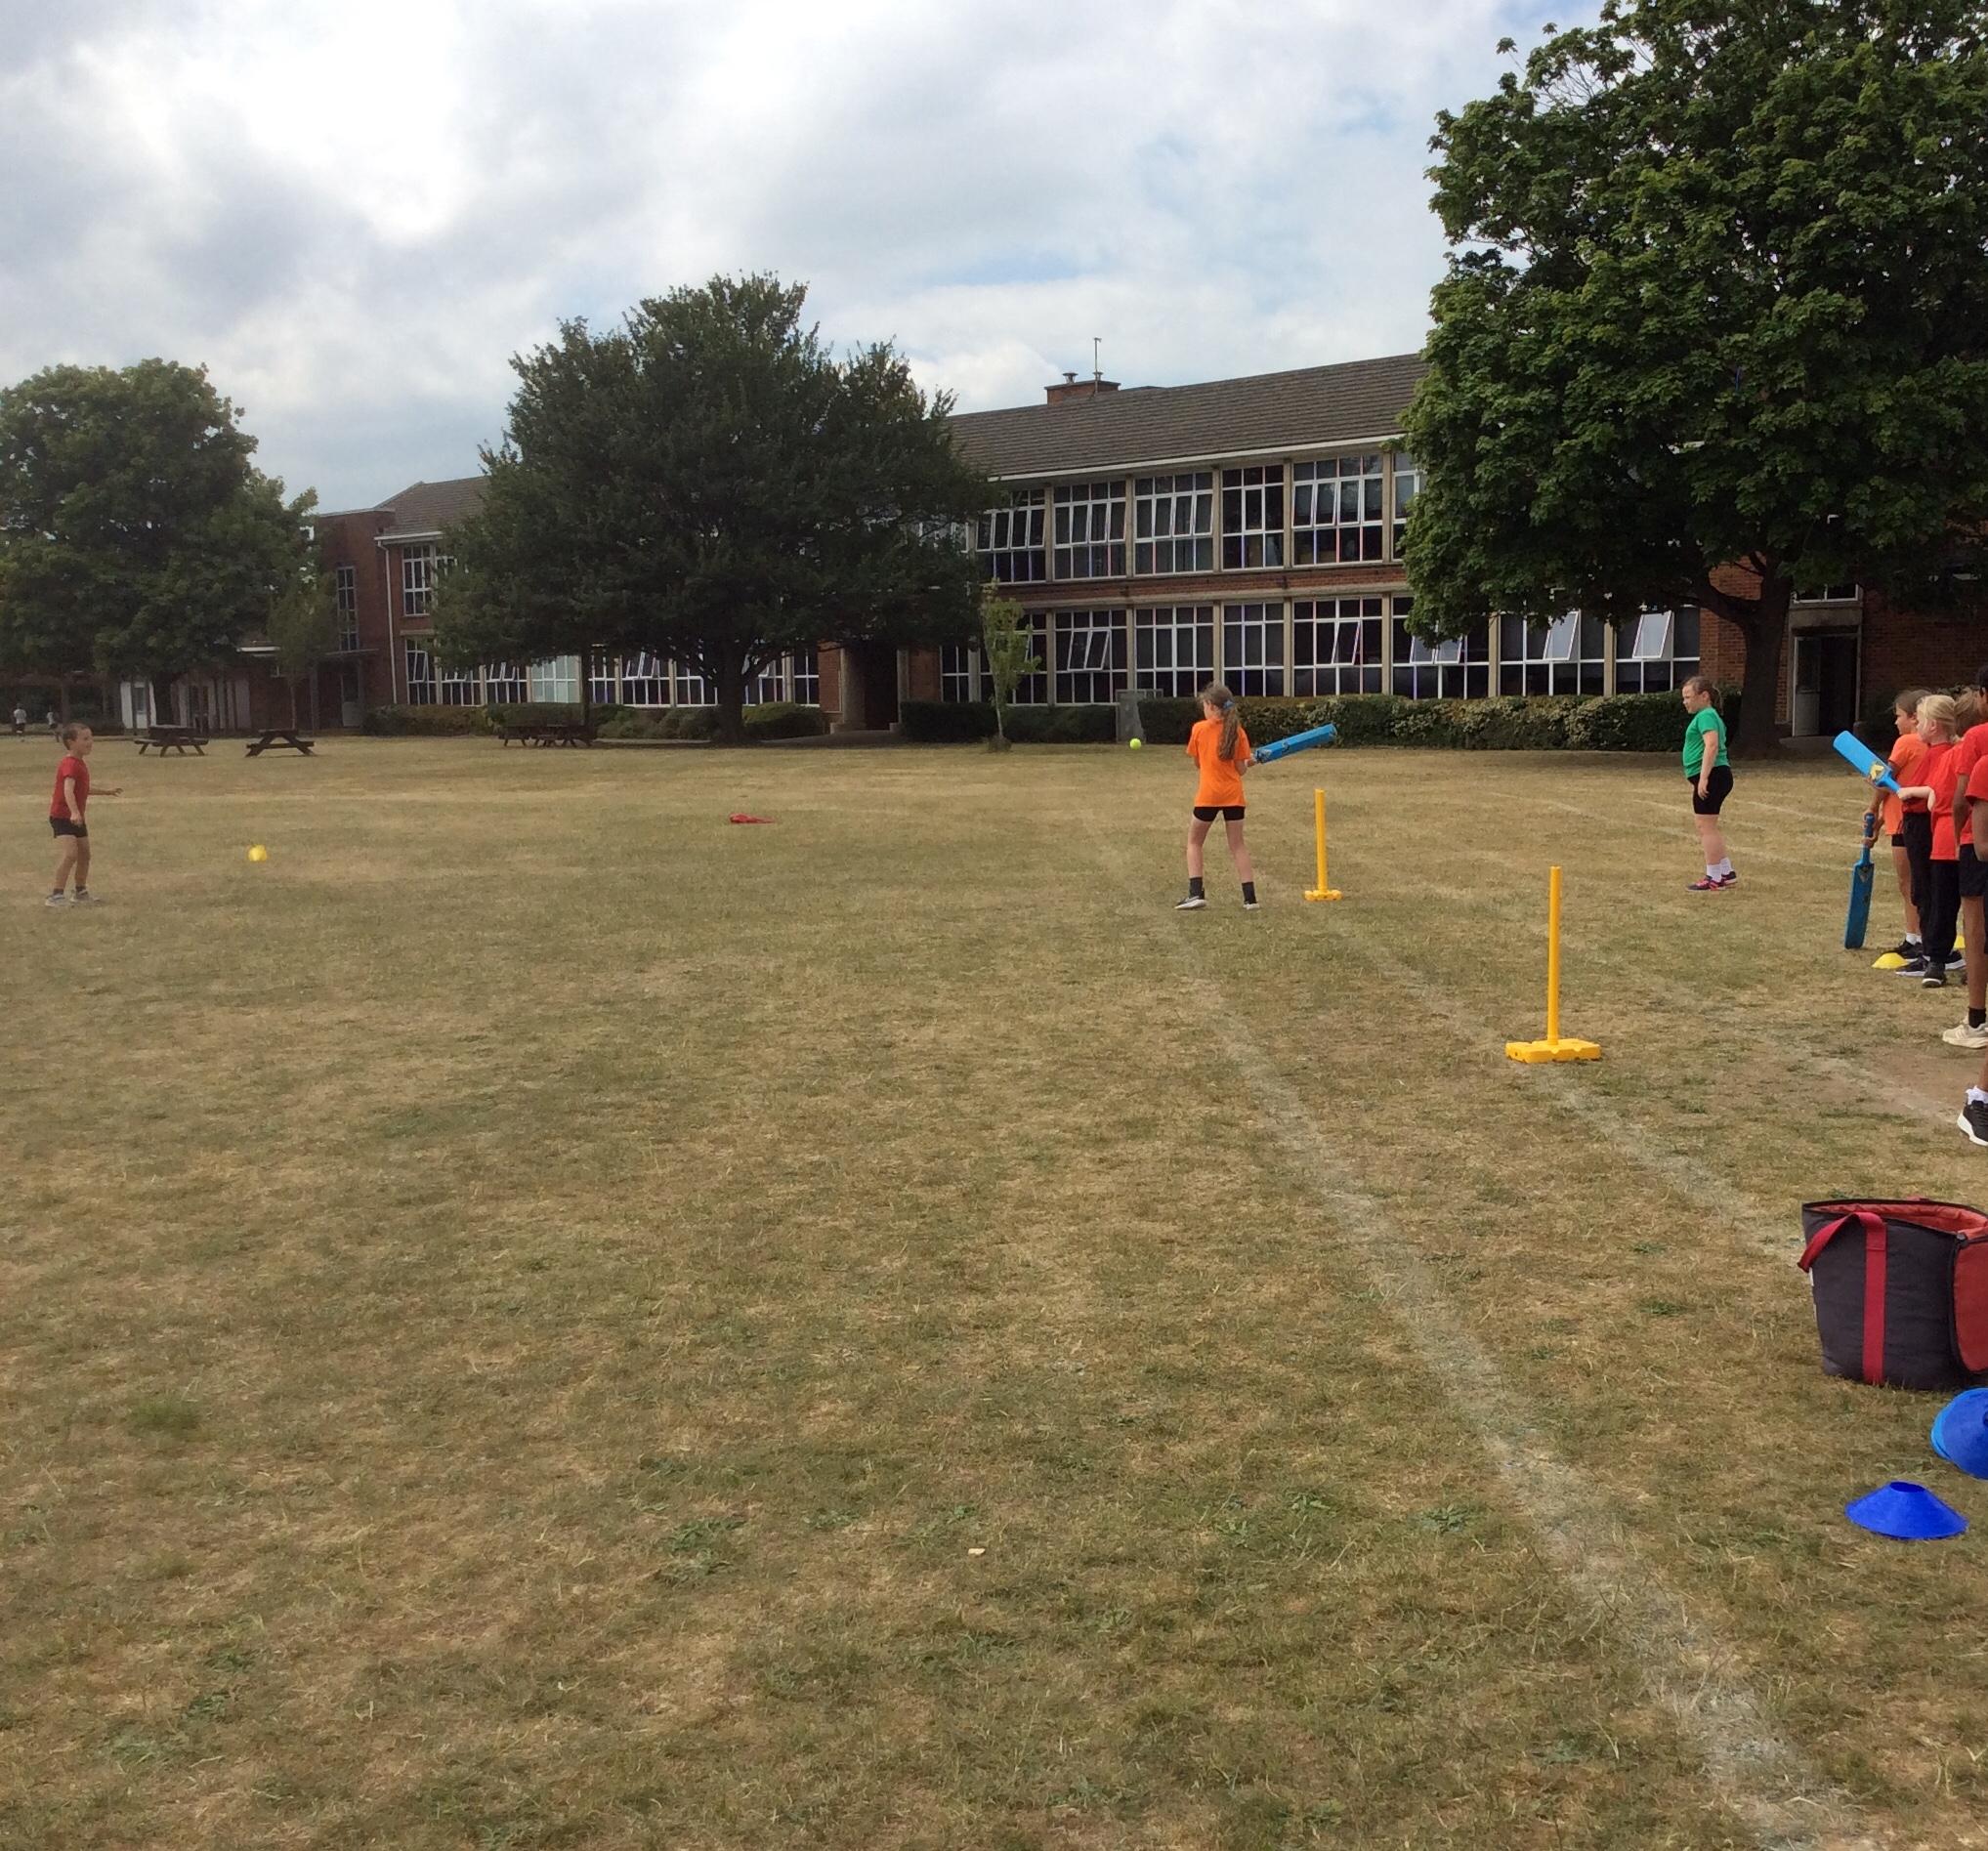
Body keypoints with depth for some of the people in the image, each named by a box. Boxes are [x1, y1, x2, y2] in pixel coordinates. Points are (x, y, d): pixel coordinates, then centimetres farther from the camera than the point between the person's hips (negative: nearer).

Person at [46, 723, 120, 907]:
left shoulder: (81, 763, 12)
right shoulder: (70, 764, -20)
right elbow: (68, 790, -35)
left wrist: (105, 792, 38)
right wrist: (74, 812, -50)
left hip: (77, 818, 10)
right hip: (62, 816, -10)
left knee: (84, 854, 15)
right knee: (70, 853, -21)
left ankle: (81, 892, 29)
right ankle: (56, 895, -20)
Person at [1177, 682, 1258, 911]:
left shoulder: (1199, 728, -5)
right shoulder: (1237, 730, 0)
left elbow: (1197, 763, 5)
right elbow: (1241, 768, 0)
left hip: (1208, 795, -3)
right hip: (1233, 795, 3)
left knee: (1194, 842, 14)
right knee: (1237, 845, 10)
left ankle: (1196, 894, 2)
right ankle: (1250, 898, 5)